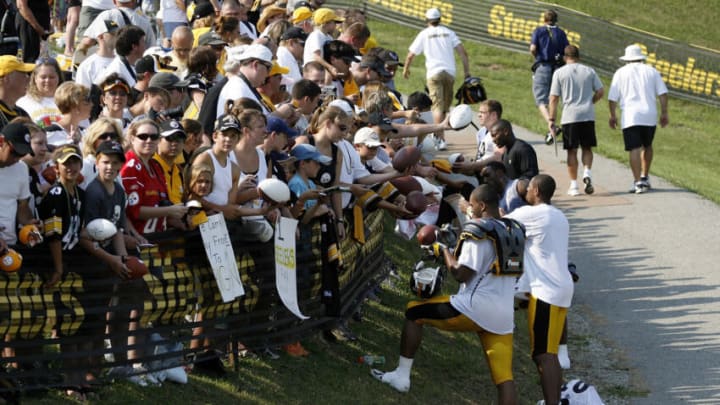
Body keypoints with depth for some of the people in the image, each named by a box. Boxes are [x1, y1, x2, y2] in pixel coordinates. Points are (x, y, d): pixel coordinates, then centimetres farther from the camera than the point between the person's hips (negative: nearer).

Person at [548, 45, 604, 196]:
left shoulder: (559, 73, 0)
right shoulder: (589, 71, 6)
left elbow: (554, 98, -2)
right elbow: (600, 92, 5)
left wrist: (551, 119, 1)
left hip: (569, 117, -1)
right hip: (588, 115, 2)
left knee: (572, 151, 5)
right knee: (587, 148, 13)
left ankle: (574, 185, 6)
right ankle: (587, 172, -12)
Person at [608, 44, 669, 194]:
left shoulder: (621, 73, 6)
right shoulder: (651, 71, 11)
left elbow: (612, 98, 4)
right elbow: (663, 94, 5)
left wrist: (612, 116, 15)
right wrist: (664, 113, 10)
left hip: (630, 117, -2)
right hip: (650, 116, 2)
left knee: (635, 149, -6)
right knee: (647, 146, 21)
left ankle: (638, 182, -15)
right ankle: (645, 177, 22)